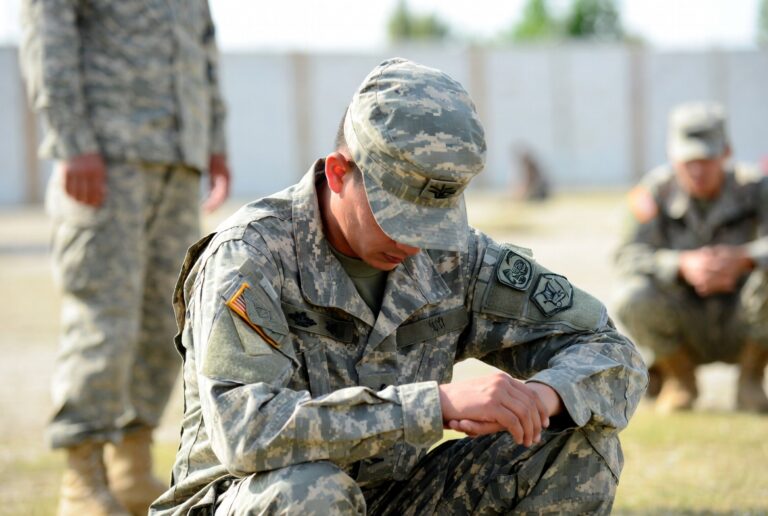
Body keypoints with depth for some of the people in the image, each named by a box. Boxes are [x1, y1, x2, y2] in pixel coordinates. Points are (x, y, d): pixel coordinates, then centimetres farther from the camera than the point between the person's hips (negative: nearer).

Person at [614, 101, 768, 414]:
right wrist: (684, 264, -37)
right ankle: (680, 379, 0)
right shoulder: (657, 190, -8)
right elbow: (629, 257, -18)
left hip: (742, 330, 0)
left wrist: (742, 258, -45)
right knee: (633, 298, -29)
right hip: (684, 335, 0)